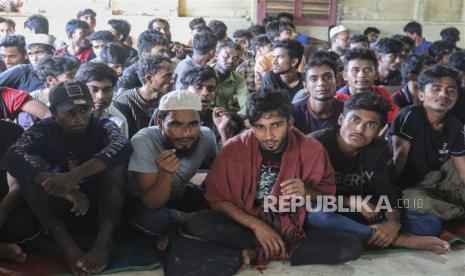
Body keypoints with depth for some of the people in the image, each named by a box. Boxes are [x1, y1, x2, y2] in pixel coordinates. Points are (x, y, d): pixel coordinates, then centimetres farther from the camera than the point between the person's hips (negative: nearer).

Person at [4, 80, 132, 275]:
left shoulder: (102, 127, -5)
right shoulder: (42, 132, -5)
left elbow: (123, 147, -29)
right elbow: (14, 157, -28)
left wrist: (76, 175, -43)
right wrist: (66, 190, -42)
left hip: (98, 211, 0)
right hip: (55, 213, 1)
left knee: (114, 158, -22)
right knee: (32, 165, -20)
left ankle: (103, 241, -33)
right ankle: (65, 243, -31)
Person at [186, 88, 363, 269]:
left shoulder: (312, 150, -10)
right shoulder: (234, 149, -11)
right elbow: (216, 198, -7)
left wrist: (306, 193, -22)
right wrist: (256, 225, -17)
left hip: (294, 232, 1)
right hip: (247, 227, -1)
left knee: (351, 246, -23)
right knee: (198, 223, -27)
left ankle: (259, 252, -16)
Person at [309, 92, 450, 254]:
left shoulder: (379, 149, -2)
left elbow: (389, 191, -7)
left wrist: (393, 222, -28)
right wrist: (350, 201, -21)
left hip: (367, 215, 4)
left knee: (431, 224, -9)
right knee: (316, 216, -43)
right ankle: (397, 240, -29)